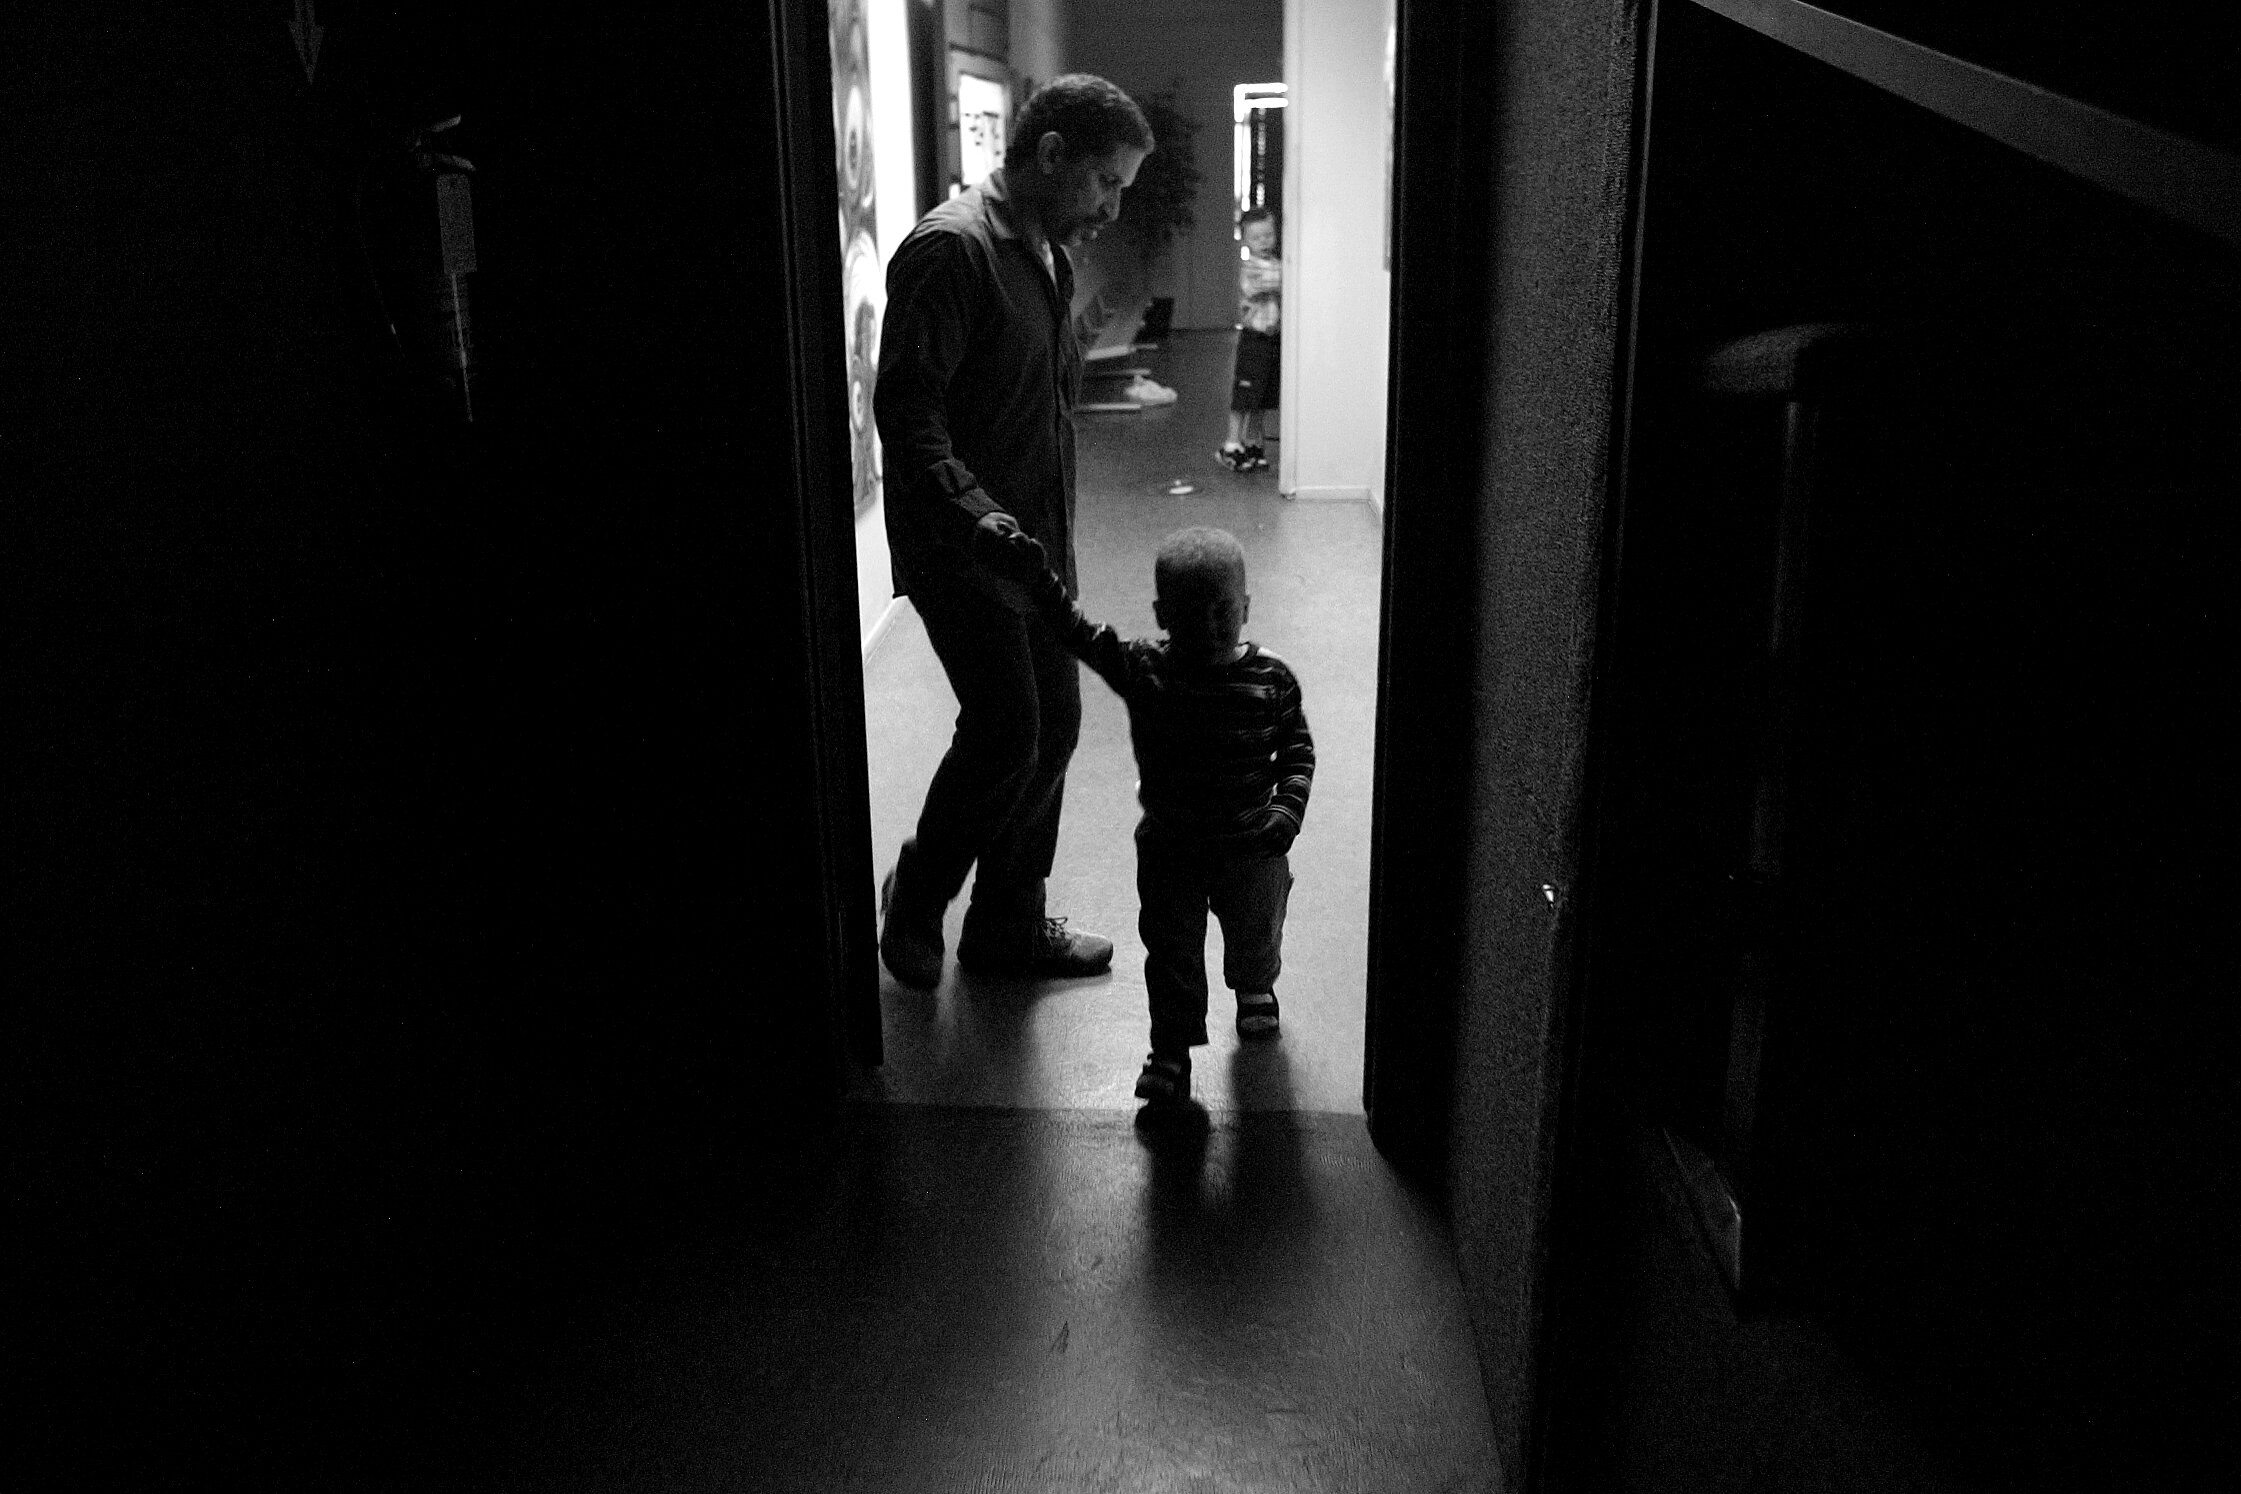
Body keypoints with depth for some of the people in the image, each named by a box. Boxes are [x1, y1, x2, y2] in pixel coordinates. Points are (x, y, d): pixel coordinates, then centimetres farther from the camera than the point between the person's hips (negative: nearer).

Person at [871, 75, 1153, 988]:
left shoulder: (1049, 258, 15)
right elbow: (906, 407, -22)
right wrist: (977, 512, -32)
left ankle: (1009, 923, 25)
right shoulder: (951, 250, -15)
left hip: (1036, 540, 9)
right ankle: (916, 897, 18)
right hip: (962, 548, -9)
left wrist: (1051, 537, 19)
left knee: (1053, 723, 10)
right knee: (1005, 733, -7)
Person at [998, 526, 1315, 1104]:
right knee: (1171, 948, 4)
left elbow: (1298, 752, -2)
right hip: (1168, 844, 0)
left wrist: (1287, 809, -16)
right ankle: (1170, 1050, 19)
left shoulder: (1272, 680, -11)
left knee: (1255, 935, 19)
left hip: (1251, 843, 0)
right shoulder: (1142, 668, -10)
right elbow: (1079, 632, -8)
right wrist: (1039, 577, -19)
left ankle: (1255, 990, 52)